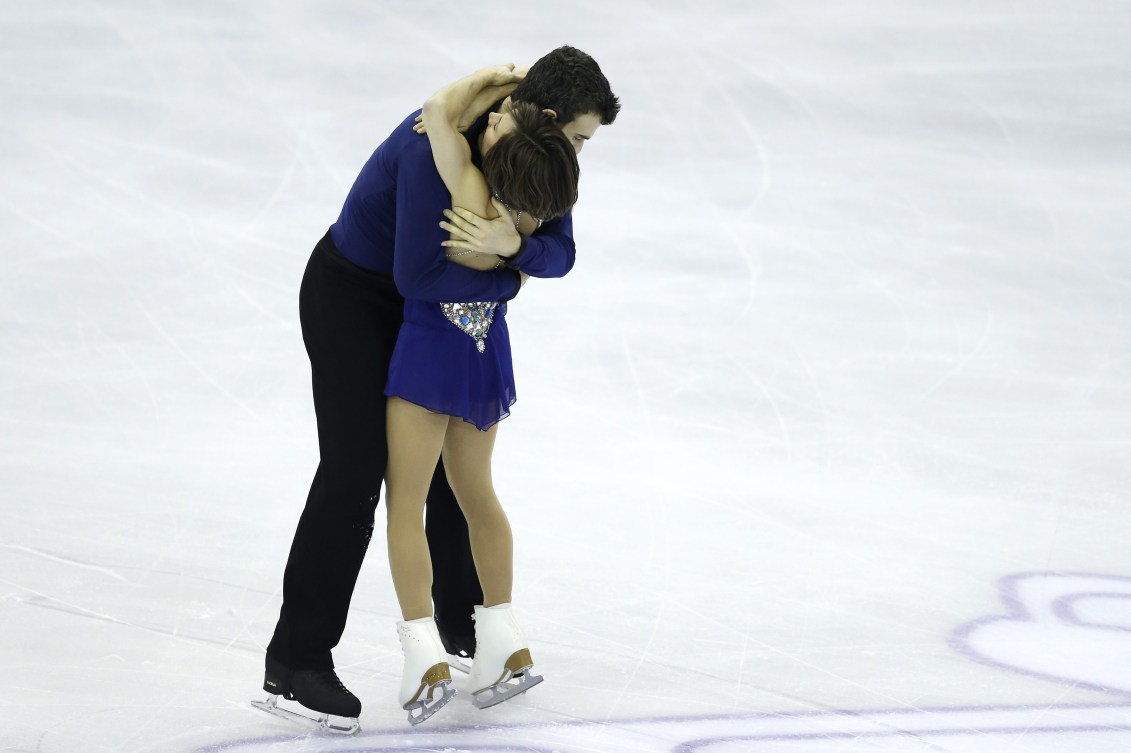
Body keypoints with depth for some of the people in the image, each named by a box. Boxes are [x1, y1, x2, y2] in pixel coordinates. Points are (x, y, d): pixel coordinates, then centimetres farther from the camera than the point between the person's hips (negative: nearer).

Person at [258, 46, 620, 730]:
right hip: (350, 296, -8)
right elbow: (418, 275, -35)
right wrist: (507, 282, -21)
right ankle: (294, 663, -12)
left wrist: (513, 246, -33)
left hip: (422, 309, 8)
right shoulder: (440, 146, -35)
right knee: (355, 470, -14)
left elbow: (559, 254, -10)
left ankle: (461, 621, 34)